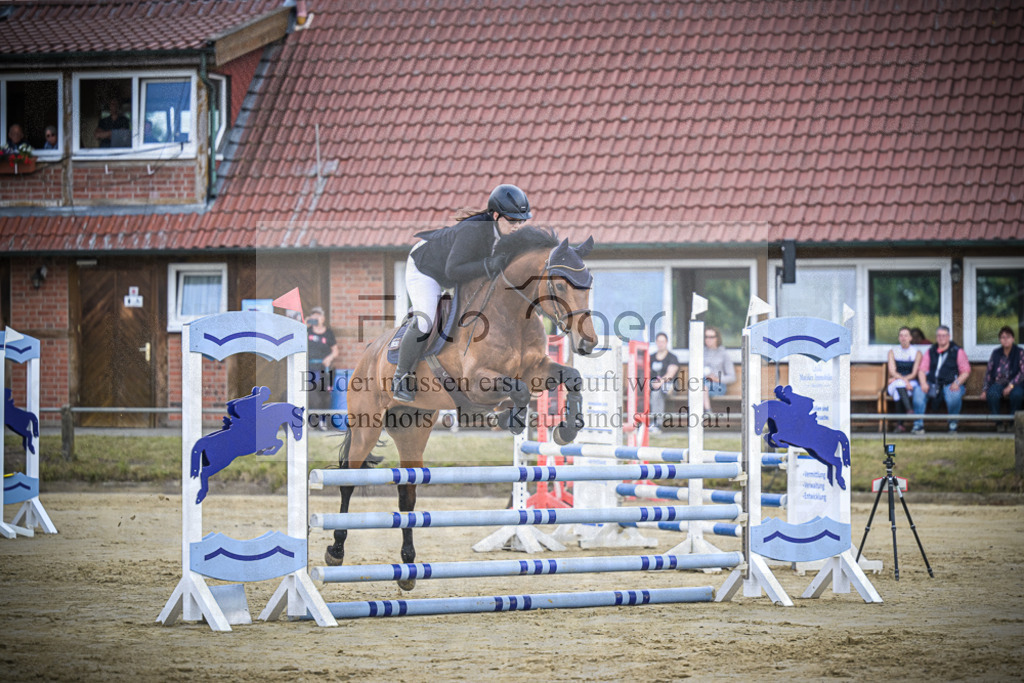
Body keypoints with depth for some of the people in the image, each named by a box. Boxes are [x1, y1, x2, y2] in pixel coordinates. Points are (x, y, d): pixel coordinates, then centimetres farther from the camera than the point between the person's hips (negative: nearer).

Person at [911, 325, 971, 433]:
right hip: (932, 384, 3)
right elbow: (922, 370, 12)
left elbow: (966, 371, 3)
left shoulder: (957, 351, 9)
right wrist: (923, 383, -8)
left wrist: (957, 383, -15)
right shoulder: (931, 351, 18)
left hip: (950, 384, -2)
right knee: (918, 391, -28)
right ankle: (918, 424, -25)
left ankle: (953, 424, -17)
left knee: (954, 395, -37)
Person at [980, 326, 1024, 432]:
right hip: (999, 383, 2)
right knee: (992, 394, -34)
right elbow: (988, 372, 12)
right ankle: (998, 423, -21)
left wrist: (1011, 386, -19)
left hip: (1015, 384, -2)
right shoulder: (996, 353, 13)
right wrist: (985, 389, 1)